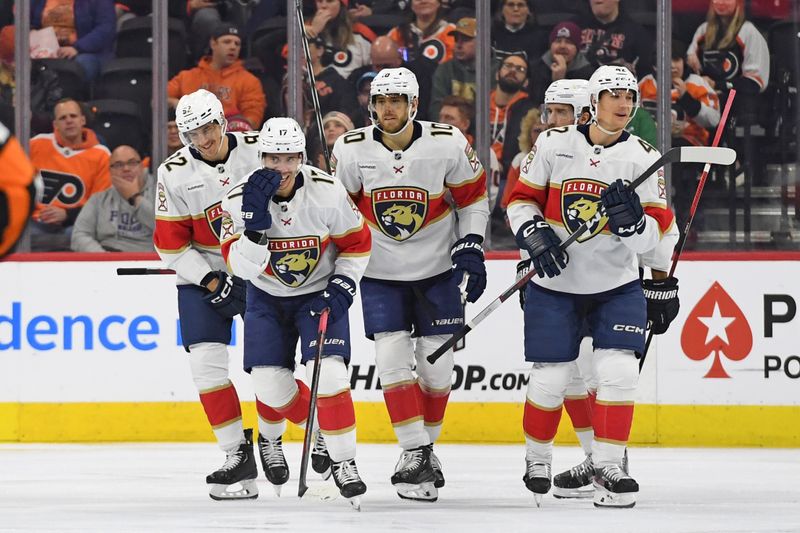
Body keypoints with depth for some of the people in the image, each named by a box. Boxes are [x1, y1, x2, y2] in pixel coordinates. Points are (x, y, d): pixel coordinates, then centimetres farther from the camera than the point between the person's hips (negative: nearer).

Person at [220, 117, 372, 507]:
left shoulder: (327, 193, -20)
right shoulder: (239, 199, -19)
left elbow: (357, 241, -4)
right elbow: (242, 266, -23)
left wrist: (342, 286, -13)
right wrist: (255, 224, -38)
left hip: (319, 294, -1)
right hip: (268, 298, 1)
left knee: (328, 373, -19)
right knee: (270, 382, -9)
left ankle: (343, 461, -6)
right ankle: (270, 436, 26)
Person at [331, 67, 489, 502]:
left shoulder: (448, 144, -13)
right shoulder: (351, 150, -10)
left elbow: (473, 195, 0)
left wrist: (470, 249, -6)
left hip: (437, 269, 0)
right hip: (380, 272, 0)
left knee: (436, 362, 2)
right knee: (392, 357, -12)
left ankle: (426, 443, 21)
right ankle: (414, 453, -7)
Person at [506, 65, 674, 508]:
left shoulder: (643, 158, -6)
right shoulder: (553, 145, -7)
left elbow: (655, 235, -8)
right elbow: (522, 198, 3)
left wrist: (631, 218, -29)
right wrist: (533, 234, -15)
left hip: (618, 288, 0)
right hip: (554, 286, 0)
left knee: (618, 372, -13)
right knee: (550, 379, 1)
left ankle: (607, 467, -3)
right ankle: (537, 459, 25)